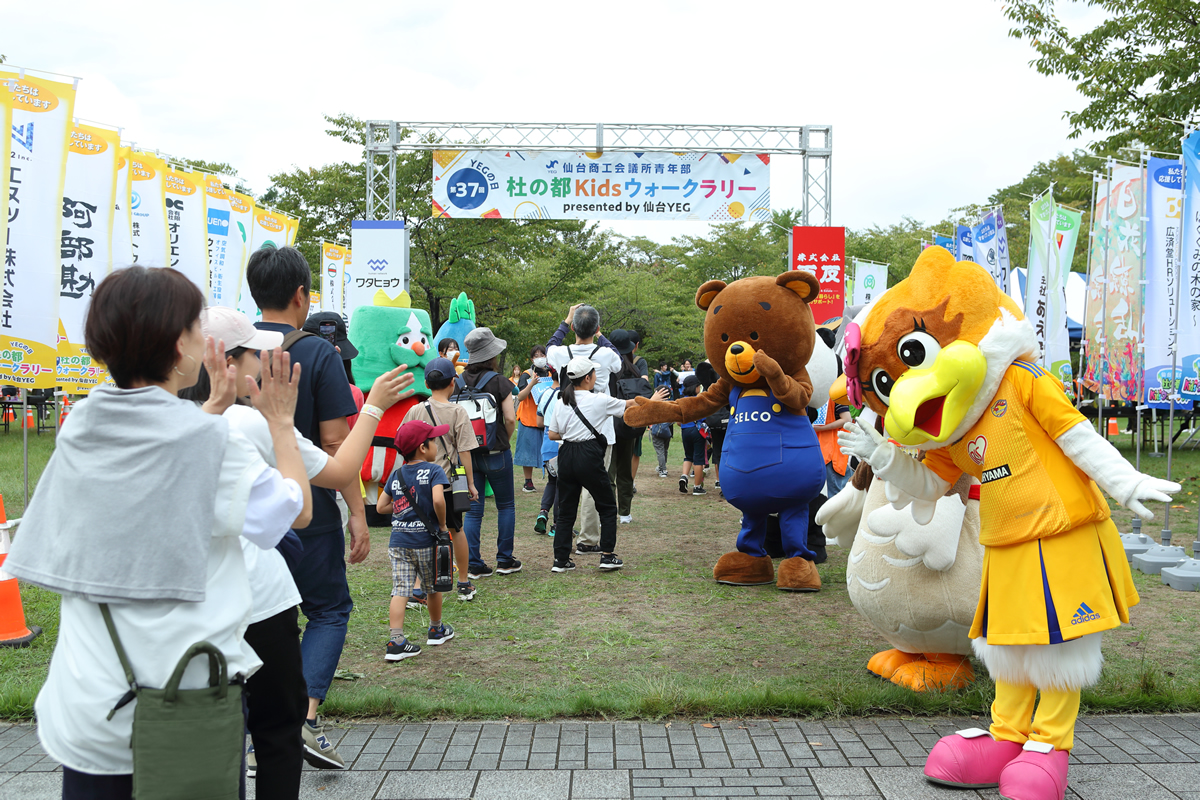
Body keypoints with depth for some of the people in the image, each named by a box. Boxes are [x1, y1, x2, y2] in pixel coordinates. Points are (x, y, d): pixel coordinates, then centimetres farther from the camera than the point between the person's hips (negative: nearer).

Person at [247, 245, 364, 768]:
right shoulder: (317, 353, -10)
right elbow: (335, 442, -14)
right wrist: (358, 513, -8)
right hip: (307, 512, -4)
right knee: (329, 610, 12)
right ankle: (307, 717, -3)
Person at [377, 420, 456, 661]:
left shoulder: (396, 474, 8)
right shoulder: (433, 471, -9)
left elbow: (381, 507, 7)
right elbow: (438, 500, -24)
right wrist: (442, 525, -10)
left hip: (398, 541, 4)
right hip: (425, 540, -4)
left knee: (400, 590, 0)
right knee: (433, 588, 16)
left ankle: (395, 641, -9)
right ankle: (436, 630, 34)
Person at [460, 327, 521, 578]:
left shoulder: (459, 381, 1)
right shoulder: (499, 382, -10)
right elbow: (510, 418, -14)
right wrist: (505, 440, 3)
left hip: (467, 452, 4)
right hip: (496, 453, -3)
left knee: (473, 509, 8)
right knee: (506, 505, 12)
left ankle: (474, 565, 7)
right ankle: (505, 560, 14)